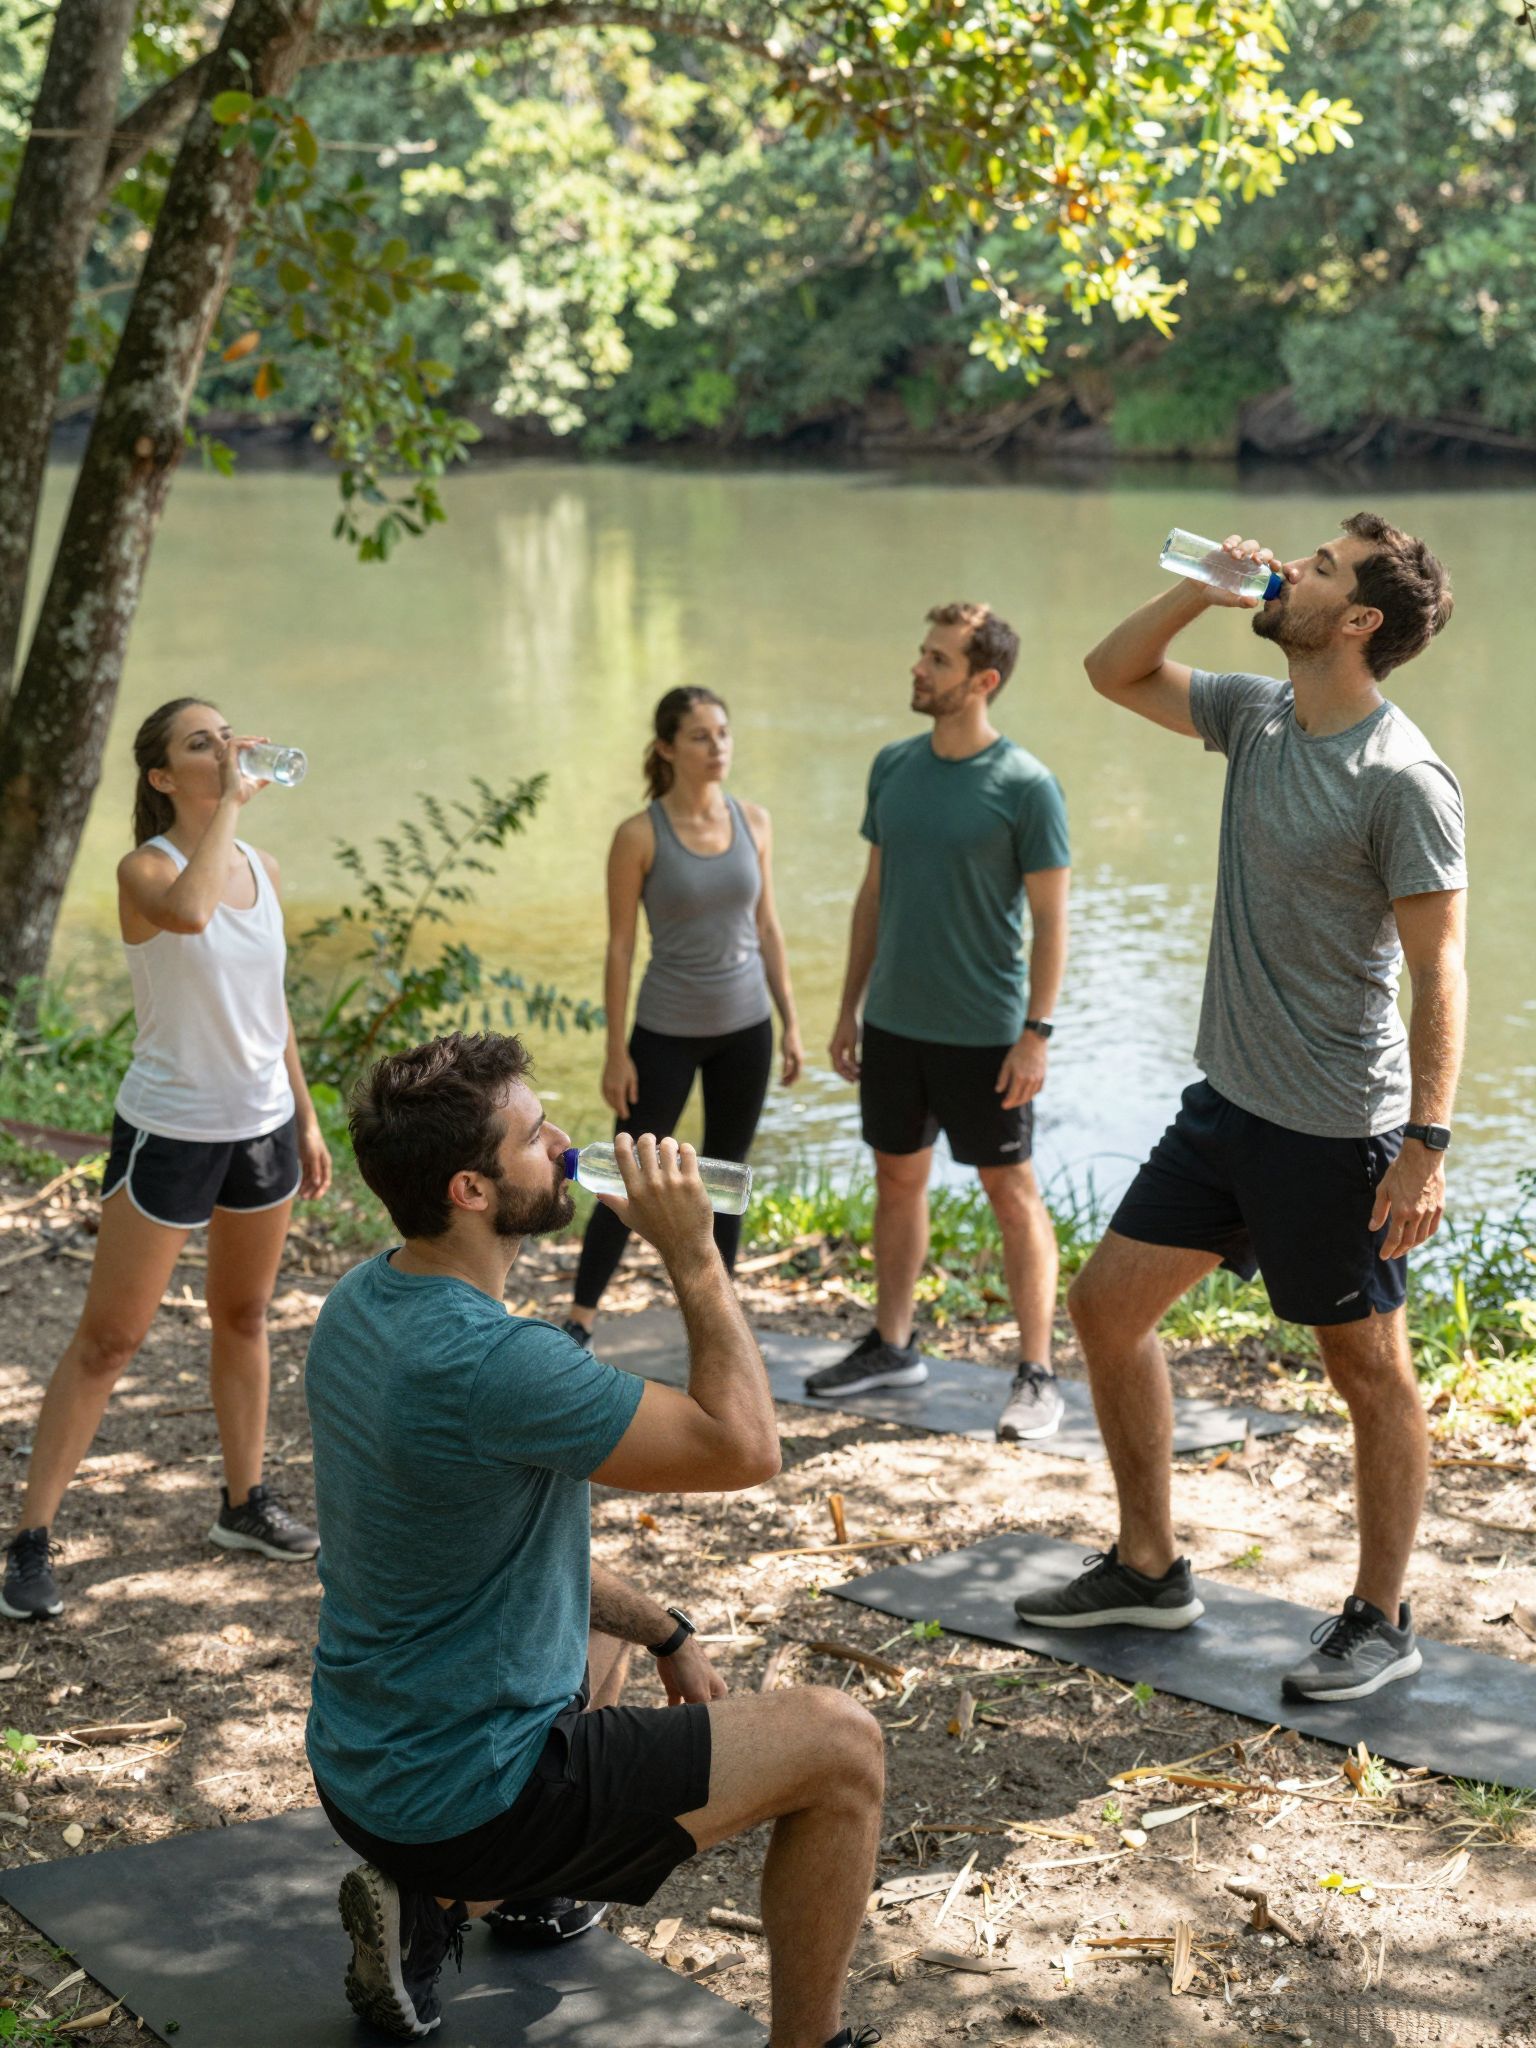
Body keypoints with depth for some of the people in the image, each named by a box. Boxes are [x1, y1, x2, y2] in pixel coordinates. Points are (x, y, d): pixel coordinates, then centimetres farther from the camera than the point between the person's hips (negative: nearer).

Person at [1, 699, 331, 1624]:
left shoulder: (264, 868, 4)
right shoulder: (146, 869, -15)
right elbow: (188, 911, -42)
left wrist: (306, 1119, 15)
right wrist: (230, 802, -32)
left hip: (262, 1124, 6)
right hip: (170, 1129, -6)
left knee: (245, 1316, 18)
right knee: (109, 1339, -2)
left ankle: (246, 1502, 33)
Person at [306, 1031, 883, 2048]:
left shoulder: (360, 1303, 1)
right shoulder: (492, 1362, -29)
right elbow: (745, 1448, -21)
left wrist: (663, 1630, 15)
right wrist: (695, 1253, -14)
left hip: (362, 1766, 9)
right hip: (467, 1801, -9)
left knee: (612, 1621, 36)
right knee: (841, 1743, -2)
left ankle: (439, 1896, 25)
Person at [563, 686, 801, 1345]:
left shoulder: (753, 822, 1)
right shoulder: (639, 835, -11)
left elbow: (767, 928, 8)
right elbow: (620, 946, -7)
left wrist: (790, 1024, 6)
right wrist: (616, 1051, -8)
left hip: (745, 1026, 4)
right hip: (668, 1031, -4)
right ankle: (580, 1318, 14)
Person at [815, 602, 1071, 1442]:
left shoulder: (1026, 787, -12)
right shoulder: (893, 767, 5)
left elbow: (1050, 918, -10)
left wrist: (1036, 1033, -16)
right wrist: (849, 1008, 12)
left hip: (985, 1033, -6)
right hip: (894, 1024, 6)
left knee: (1012, 1195, 3)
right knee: (897, 1180, 16)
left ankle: (1037, 1374, 10)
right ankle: (891, 1345, 31)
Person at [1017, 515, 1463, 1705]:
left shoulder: (1403, 779, -17)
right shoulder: (1257, 717, 5)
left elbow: (1439, 969, -18)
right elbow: (1115, 673, 17)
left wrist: (1428, 1144, -23)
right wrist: (1203, 588, 1)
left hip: (1338, 1132, -8)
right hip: (1228, 1103, 8)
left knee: (1370, 1373, 6)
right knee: (1108, 1304, 11)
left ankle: (1382, 1624, 20)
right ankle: (1149, 1569, 24)